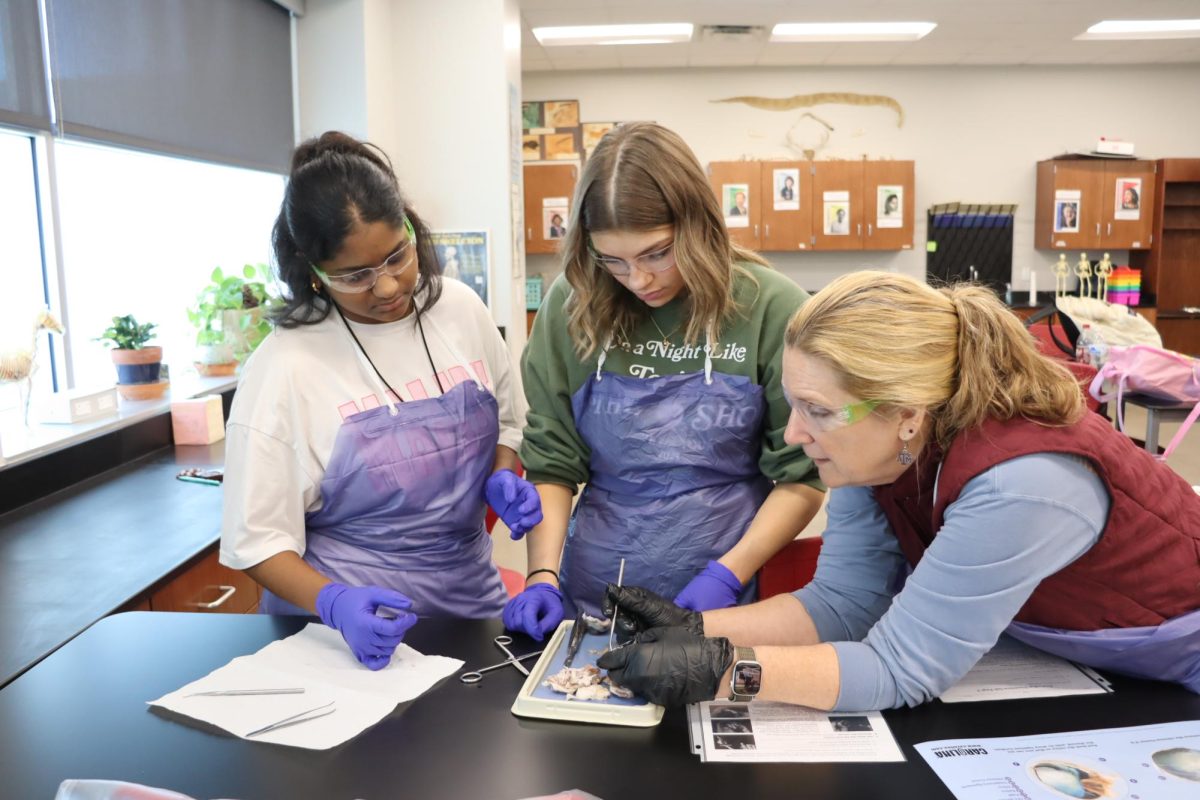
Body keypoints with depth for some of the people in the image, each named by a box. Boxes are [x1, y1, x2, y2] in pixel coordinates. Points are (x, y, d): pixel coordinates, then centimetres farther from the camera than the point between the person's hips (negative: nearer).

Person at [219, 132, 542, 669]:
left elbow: (507, 422, 12)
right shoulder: (284, 368, -14)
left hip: (471, 601, 3)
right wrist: (334, 604, -24)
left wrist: (502, 478, -6)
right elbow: (259, 541, -9)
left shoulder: (461, 309, -3)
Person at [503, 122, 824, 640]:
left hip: (720, 603, -1)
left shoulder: (770, 310, -11)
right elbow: (551, 462, 0)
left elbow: (802, 475, -6)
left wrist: (728, 574, -14)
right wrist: (543, 575, -10)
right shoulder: (572, 306, -6)